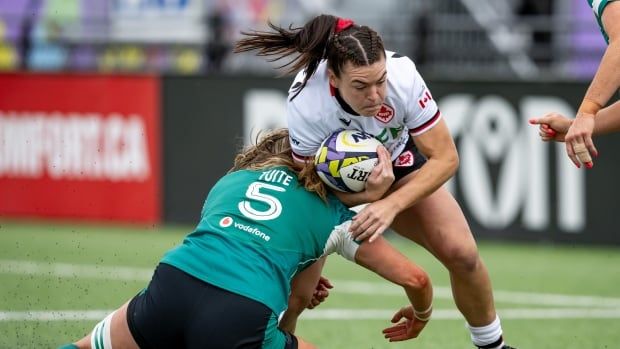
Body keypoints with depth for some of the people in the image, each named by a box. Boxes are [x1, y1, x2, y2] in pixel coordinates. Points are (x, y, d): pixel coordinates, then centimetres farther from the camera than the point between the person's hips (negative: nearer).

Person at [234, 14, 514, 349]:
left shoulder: (402, 75, -35)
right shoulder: (304, 105, -38)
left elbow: (445, 157, -27)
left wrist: (391, 204, -39)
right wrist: (370, 194, -39)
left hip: (396, 162, 2)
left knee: (461, 252, -12)